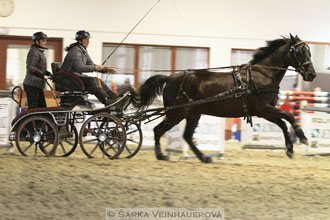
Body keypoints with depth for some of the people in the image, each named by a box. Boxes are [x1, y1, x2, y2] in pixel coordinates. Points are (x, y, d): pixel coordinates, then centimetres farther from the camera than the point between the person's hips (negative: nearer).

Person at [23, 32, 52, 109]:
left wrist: (49, 74, 9)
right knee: (33, 108, -10)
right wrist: (43, 75, -21)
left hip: (38, 85, 10)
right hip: (32, 85, -10)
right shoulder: (34, 52, -13)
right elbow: (31, 68, -23)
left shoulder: (40, 52, 19)